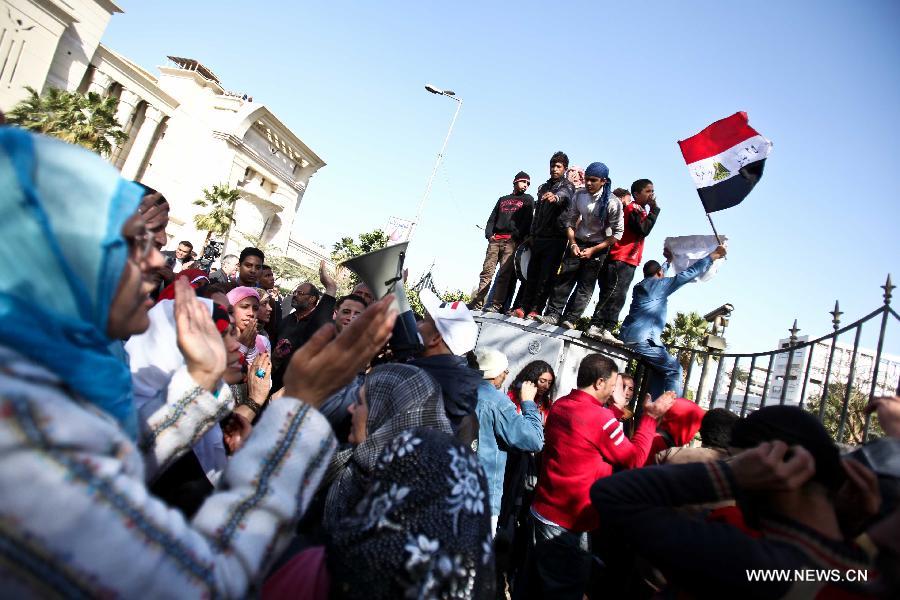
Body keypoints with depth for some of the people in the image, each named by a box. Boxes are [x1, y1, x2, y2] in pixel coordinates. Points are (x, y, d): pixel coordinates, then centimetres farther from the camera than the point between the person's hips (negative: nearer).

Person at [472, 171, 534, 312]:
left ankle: (496, 305, -16)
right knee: (486, 272, -5)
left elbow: (527, 221, 4)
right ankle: (477, 304, -6)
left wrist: (517, 236, -11)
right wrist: (489, 234, 4)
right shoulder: (503, 199, 27)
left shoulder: (528, 199, 18)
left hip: (512, 241, -3)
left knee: (504, 274, -12)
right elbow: (492, 219, 22)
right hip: (495, 240, 3)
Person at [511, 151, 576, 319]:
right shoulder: (543, 187, 22)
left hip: (556, 238, -5)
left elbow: (565, 195, -23)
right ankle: (522, 307, 1)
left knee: (546, 275, -8)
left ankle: (536, 310, -8)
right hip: (539, 237, 5)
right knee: (532, 273, 1)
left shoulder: (567, 186, 3)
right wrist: (531, 234, 14)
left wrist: (556, 197, -47)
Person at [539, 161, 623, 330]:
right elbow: (570, 220, 6)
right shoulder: (579, 195, -5)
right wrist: (573, 243, -7)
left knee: (585, 285, -5)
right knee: (564, 279, -4)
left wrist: (593, 250, -16)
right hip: (577, 243, 3)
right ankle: (553, 314, -1)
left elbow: (617, 233, -12)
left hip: (598, 247, -3)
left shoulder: (613, 202, -16)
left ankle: (570, 319, -3)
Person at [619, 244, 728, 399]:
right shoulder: (660, 284, -1)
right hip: (641, 338, -9)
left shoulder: (640, 285, 21)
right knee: (674, 370, -2)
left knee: (660, 368, 19)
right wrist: (713, 256, 9)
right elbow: (690, 273, 0)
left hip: (628, 336, 9)